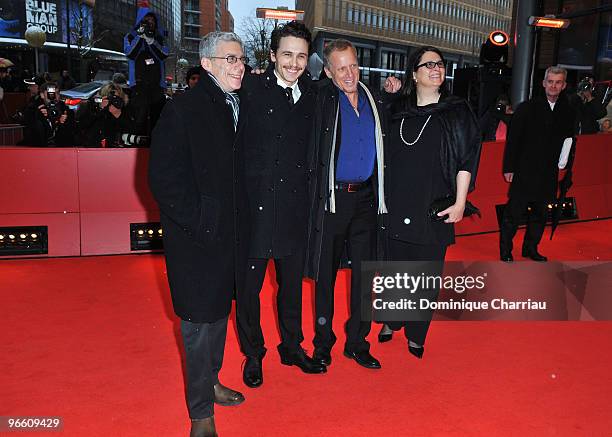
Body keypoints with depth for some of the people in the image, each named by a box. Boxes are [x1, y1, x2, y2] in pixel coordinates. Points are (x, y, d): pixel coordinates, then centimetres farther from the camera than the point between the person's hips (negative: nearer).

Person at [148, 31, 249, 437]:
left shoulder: (238, 106, 8)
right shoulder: (183, 108, -13)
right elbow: (163, 176, -17)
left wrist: (240, 221, 5)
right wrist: (199, 224, -18)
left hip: (230, 232, 7)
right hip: (197, 236, -7)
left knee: (220, 310, 20)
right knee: (201, 320, 3)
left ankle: (210, 381, 42)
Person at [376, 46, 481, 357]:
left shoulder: (457, 111, 2)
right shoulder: (397, 111, 8)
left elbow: (466, 159, -1)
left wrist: (459, 202, -7)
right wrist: (381, 196, 8)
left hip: (433, 209, -2)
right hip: (396, 206, 2)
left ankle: (416, 335, 20)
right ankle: (392, 321, 32)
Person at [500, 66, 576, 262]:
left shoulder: (568, 112, 7)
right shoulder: (527, 108, -3)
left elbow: (568, 139, 16)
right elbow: (512, 140, -4)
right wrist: (509, 168, -7)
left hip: (549, 174, 4)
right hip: (524, 171, -4)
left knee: (540, 213, 12)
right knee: (514, 212, -1)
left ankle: (531, 248, 27)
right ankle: (505, 251, 11)